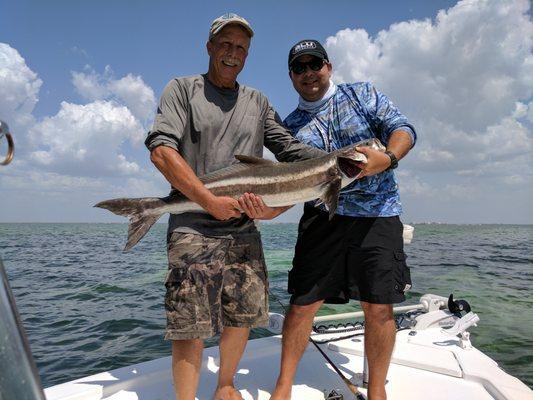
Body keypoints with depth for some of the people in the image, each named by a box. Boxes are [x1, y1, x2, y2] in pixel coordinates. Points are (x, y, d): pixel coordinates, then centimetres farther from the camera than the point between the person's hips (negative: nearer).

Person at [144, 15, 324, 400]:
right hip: (193, 229, -4)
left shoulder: (258, 101, 17)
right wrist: (210, 201, -16)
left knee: (244, 318, 11)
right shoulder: (183, 89, 4)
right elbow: (160, 150, -9)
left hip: (244, 231, 5)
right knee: (191, 326, -3)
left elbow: (290, 150, 15)